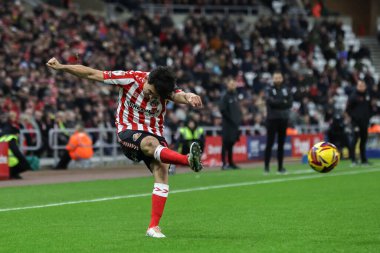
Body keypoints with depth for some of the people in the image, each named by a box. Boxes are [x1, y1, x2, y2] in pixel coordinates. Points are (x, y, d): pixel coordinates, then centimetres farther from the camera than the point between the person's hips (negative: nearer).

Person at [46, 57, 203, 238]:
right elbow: (92, 74, -8)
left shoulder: (165, 89, -8)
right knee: (151, 144, -35)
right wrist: (61, 67, -7)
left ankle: (153, 227, -17)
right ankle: (189, 160, -61)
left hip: (154, 133, 3)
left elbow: (179, 96, -30)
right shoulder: (130, 78, -13)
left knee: (162, 172, -18)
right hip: (129, 131, -3)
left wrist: (189, 97, -55)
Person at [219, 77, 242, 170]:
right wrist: (231, 119, -13)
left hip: (235, 124, 7)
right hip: (227, 124, -7)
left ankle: (231, 162, 17)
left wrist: (239, 118, 9)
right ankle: (224, 163, -6)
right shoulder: (225, 96, -9)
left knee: (231, 143, 11)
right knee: (226, 143, -6)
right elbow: (222, 110, -15)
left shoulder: (235, 96, 13)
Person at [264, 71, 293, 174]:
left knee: (281, 143, 6)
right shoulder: (269, 90, 1)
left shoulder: (286, 90, 10)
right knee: (269, 143, -6)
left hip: (283, 119, 4)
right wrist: (283, 102, -9)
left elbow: (290, 103, -2)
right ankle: (266, 166, -4)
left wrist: (277, 103, -13)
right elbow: (271, 102, -16)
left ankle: (280, 167, 10)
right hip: (272, 119, -4)